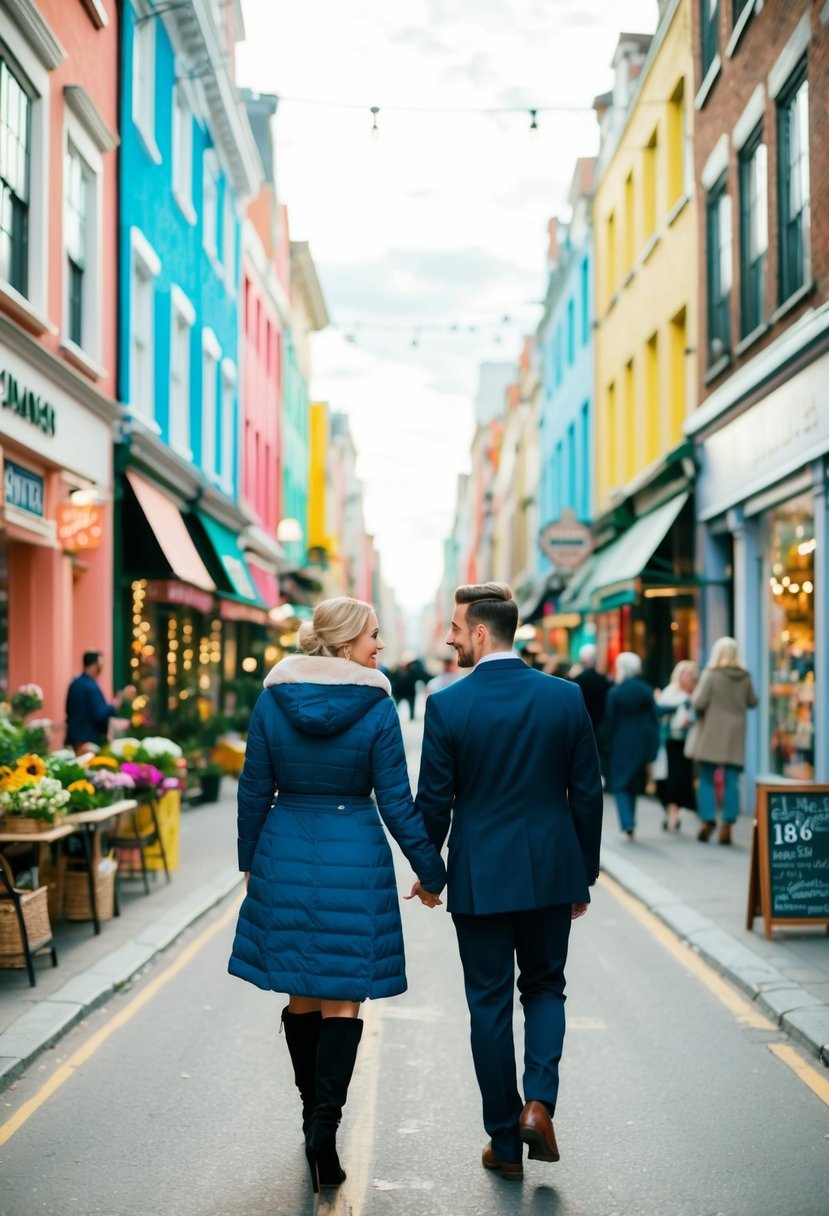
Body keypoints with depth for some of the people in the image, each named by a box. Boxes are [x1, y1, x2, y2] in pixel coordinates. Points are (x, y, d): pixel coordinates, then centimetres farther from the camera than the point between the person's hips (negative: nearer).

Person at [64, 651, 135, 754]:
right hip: (89, 740, -9)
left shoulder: (75, 684, 10)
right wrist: (121, 698, -18)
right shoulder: (91, 687, -18)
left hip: (75, 737, 9)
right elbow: (101, 715, -22)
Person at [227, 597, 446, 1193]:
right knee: (343, 998, 3)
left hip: (285, 855, 3)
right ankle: (324, 1124, -7)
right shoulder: (377, 707, -9)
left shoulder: (272, 699, -1)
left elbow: (255, 789, 4)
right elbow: (396, 803, -8)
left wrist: (250, 860, 15)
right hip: (354, 857, -3)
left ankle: (316, 1115, 28)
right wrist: (430, 871, 2)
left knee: (301, 994, 15)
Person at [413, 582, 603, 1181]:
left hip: (479, 877, -2)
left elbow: (434, 800, -6)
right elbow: (587, 792, 1)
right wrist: (585, 872, 12)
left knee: (490, 1003, 9)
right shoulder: (566, 697, -3)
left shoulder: (447, 705, -11)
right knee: (545, 987, 19)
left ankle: (505, 1142, 16)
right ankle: (539, 1102, -1)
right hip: (551, 872, 2)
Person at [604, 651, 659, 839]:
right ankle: (630, 821, 24)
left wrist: (608, 744, 5)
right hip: (641, 744, 3)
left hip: (620, 744, -3)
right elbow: (653, 719, 0)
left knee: (620, 784, 2)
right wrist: (652, 750, 5)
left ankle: (627, 823, -15)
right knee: (634, 784, 17)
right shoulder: (646, 690, -2)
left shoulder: (615, 692, -10)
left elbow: (609, 721, -6)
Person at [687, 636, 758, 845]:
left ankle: (708, 822, 3)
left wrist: (694, 697, 6)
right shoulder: (745, 677, 2)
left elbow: (699, 703, -15)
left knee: (707, 780, 7)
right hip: (735, 736, 3)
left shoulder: (710, 674, -10)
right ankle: (727, 826, 1)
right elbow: (753, 702, 12)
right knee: (731, 782, 3)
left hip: (711, 735, -3)